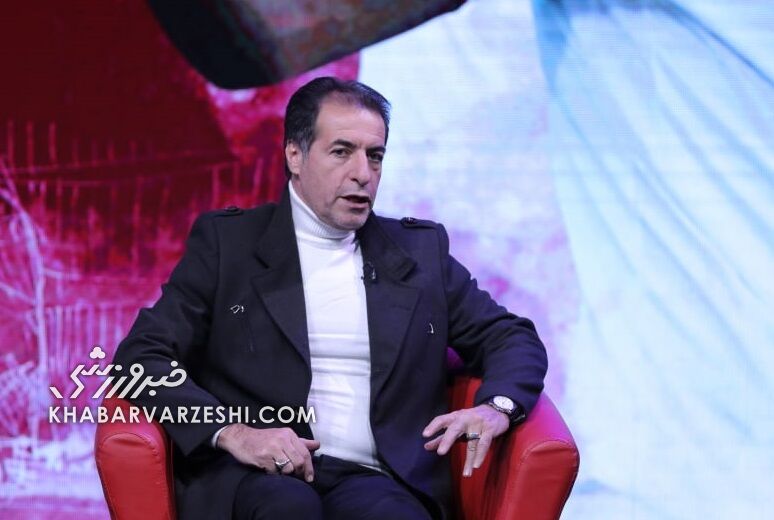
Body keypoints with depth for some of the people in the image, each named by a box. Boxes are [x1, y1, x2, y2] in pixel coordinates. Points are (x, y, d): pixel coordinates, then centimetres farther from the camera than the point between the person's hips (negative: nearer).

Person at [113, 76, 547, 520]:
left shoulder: (421, 250, 19)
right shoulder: (227, 241, 10)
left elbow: (513, 337, 21)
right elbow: (141, 356, 4)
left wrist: (496, 407, -3)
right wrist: (230, 432, -14)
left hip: (373, 481, 1)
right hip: (253, 477, -1)